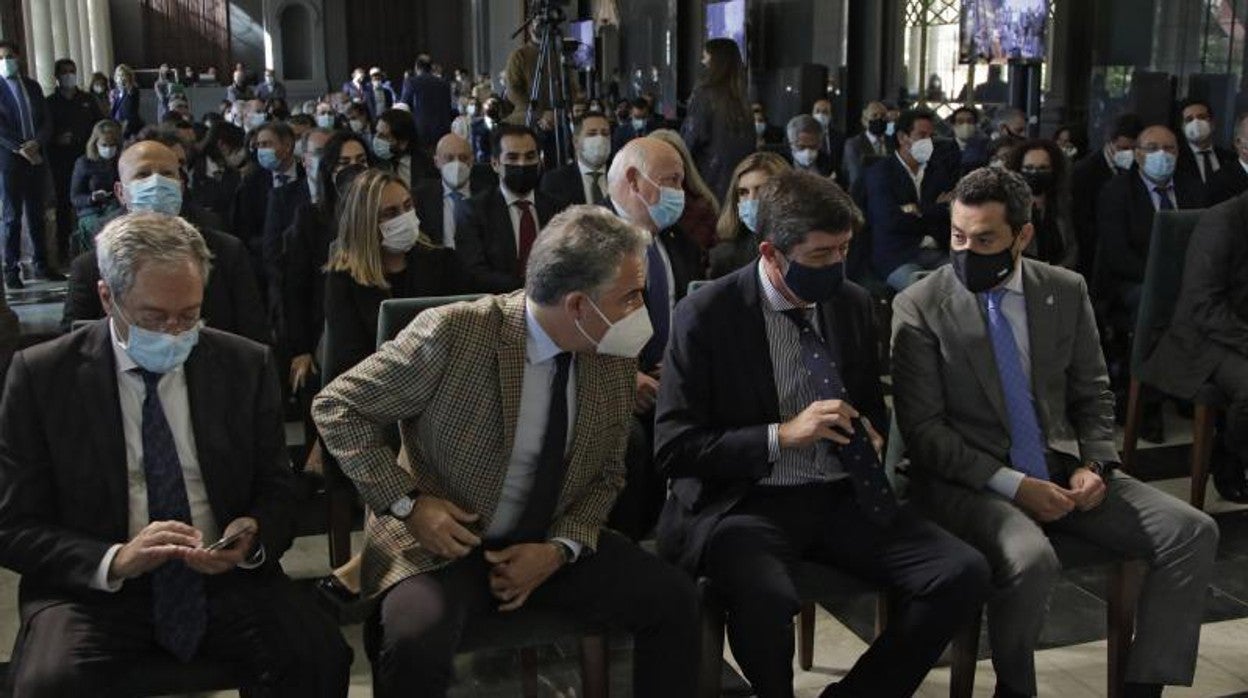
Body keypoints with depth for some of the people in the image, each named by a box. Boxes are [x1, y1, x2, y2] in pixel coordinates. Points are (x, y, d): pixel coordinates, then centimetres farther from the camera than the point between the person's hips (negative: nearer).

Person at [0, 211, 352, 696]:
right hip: (95, 588, -1)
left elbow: (276, 490, 10)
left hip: (227, 579, 2)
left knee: (320, 658, -25)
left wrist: (252, 540, -14)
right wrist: (114, 560, -20)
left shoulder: (246, 365, 3)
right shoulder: (41, 375, -2)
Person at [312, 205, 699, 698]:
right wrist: (407, 503, -17)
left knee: (675, 600, -10)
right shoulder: (453, 333, -20)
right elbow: (336, 406, -9)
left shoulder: (617, 360, -4)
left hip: (552, 546, 5)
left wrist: (559, 550, -9)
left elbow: (606, 475, 8)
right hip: (445, 543, -4)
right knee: (416, 640, -34)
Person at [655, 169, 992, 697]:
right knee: (766, 597, -36)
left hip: (842, 499, 5)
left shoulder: (854, 303, 8)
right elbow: (673, 448, -10)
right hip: (744, 504, -5)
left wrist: (870, 432, 0)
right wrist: (781, 436, -19)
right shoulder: (706, 315, -8)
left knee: (964, 574, -16)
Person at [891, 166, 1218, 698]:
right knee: (1031, 561, -33)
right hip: (970, 481, -5)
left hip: (1062, 469, 5)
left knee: (1192, 532, -11)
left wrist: (1095, 463, -5)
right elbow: (922, 428, -10)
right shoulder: (919, 308, -7)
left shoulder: (1067, 291, 6)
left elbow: (1093, 394, 15)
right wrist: (1011, 484, -18)